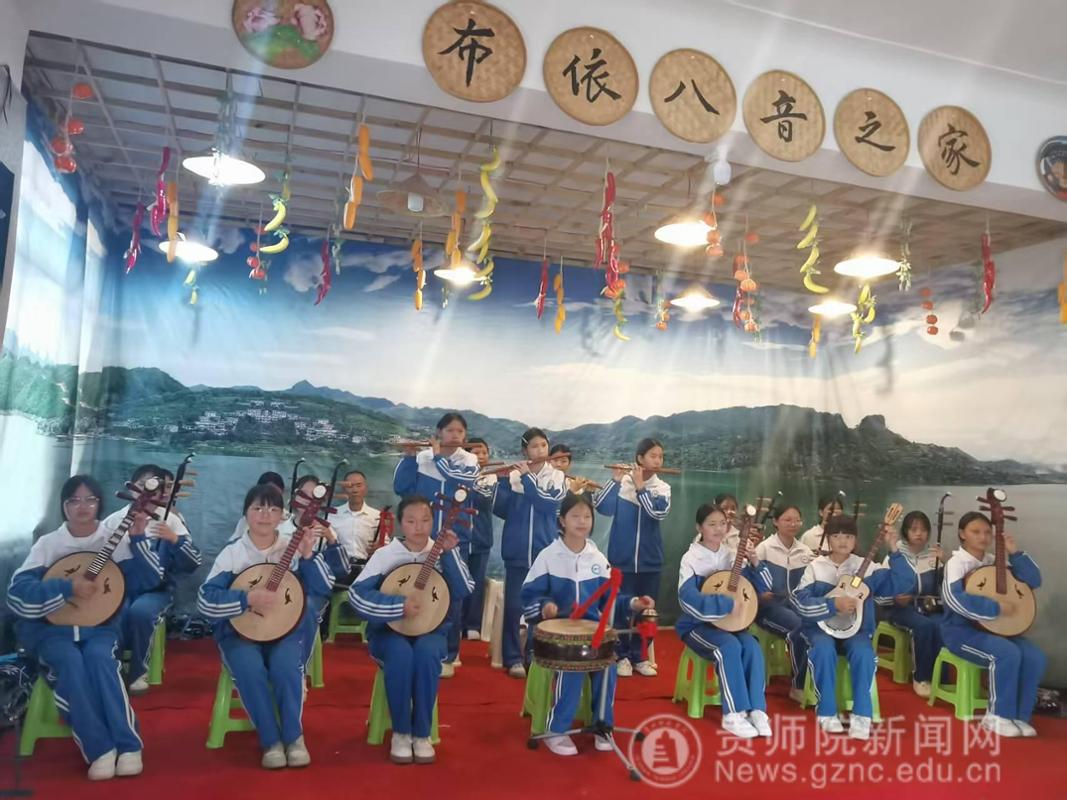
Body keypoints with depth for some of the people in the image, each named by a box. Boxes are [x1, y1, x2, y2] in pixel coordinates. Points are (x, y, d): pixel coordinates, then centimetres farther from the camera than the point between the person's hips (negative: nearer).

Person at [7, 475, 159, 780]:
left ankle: (128, 746, -27)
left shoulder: (114, 539, 1)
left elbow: (150, 580, -8)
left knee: (98, 657, -32)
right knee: (70, 662, -31)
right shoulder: (48, 543, 1)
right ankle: (99, 750, -25)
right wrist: (67, 587, -22)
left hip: (99, 625, 0)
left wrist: (138, 538, -19)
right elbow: (17, 593, -9)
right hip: (53, 628, 0)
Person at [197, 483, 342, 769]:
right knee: (250, 669, -30)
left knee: (285, 666, -30)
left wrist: (308, 555, -20)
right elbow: (205, 601, -10)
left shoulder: (294, 547, 0)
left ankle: (293, 736, -8)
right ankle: (271, 740, -11)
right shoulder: (232, 553, -2)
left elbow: (324, 588, -6)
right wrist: (248, 600, -23)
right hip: (240, 631, 0)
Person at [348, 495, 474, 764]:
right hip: (390, 629, -1)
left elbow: (464, 592, -11)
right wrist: (400, 605, -25)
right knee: (400, 652, -34)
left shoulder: (442, 553, -1)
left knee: (426, 652, -33)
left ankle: (422, 734, -13)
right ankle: (400, 732, -12)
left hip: (431, 629, 1)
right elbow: (356, 594, -16)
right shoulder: (385, 554, -6)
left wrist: (449, 553, -19)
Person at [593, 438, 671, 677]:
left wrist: (640, 487, -17)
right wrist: (615, 481, -25)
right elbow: (600, 506, -16)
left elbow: (659, 513, -16)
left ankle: (640, 656, 23)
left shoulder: (662, 487, 2)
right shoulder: (621, 482, -4)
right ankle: (622, 656, 19)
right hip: (622, 557, -2)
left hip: (650, 559, 2)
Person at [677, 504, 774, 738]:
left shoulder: (731, 556, 3)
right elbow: (689, 600, -25)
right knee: (730, 646, -31)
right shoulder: (691, 559, -11)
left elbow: (764, 588, 5)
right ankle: (733, 714, -22)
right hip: (697, 625, -4)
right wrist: (729, 603, -27)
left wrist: (755, 563, -13)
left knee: (752, 646, -25)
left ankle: (756, 710, -17)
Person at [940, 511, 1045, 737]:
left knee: (1035, 656, -15)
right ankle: (998, 716, -12)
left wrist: (1015, 553, -3)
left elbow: (1034, 580, 8)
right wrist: (996, 607, -23)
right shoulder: (956, 562, -10)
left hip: (992, 629, 7)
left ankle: (1018, 716, -2)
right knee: (1007, 654, -29)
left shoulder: (995, 562, 9)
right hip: (961, 630, -7)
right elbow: (954, 599, -26)